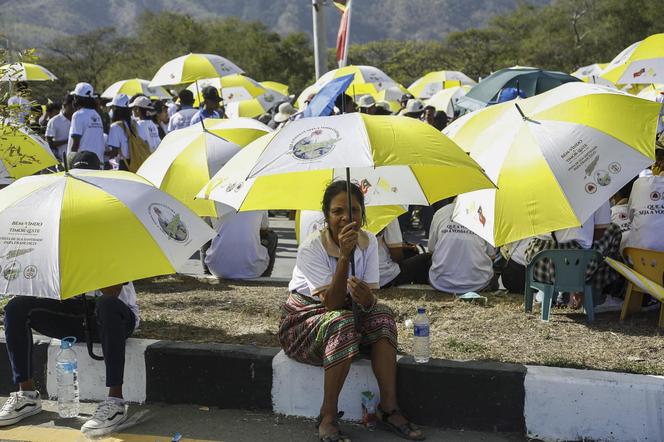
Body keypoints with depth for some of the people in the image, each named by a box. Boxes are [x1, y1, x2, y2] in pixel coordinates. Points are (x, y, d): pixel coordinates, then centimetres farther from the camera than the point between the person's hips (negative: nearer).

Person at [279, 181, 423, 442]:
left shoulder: (368, 242, -6)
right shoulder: (311, 248, -22)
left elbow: (370, 298, -11)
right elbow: (332, 304, -31)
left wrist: (367, 300, -37)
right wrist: (344, 255, -40)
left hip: (348, 316, 5)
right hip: (303, 321, -5)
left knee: (382, 315, -24)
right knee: (342, 324, -36)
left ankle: (388, 408, -21)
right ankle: (327, 418, -28)